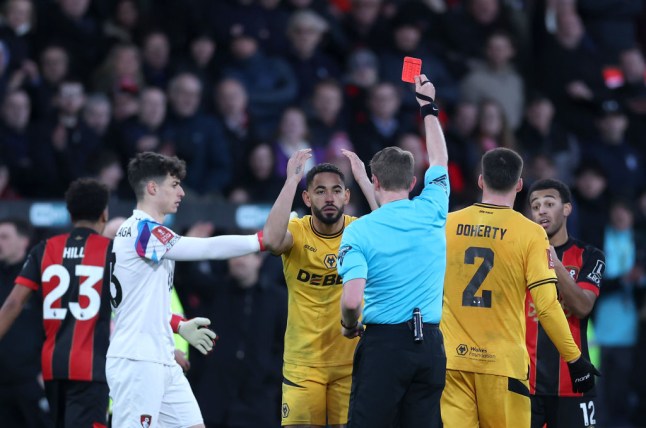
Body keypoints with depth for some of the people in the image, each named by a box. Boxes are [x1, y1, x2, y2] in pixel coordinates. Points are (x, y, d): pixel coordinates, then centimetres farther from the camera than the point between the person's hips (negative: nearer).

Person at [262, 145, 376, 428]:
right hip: (302, 363, -1)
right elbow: (271, 240, -29)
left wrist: (363, 179, -23)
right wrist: (291, 180, -26)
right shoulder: (297, 232, -6)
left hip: (351, 361, 1)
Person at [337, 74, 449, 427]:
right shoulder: (431, 212, 4)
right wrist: (427, 107, 38)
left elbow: (352, 299, -17)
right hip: (430, 343, 4)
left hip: (384, 342, -4)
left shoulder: (359, 230, -6)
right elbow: (439, 161, 25)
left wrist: (349, 326, 6)